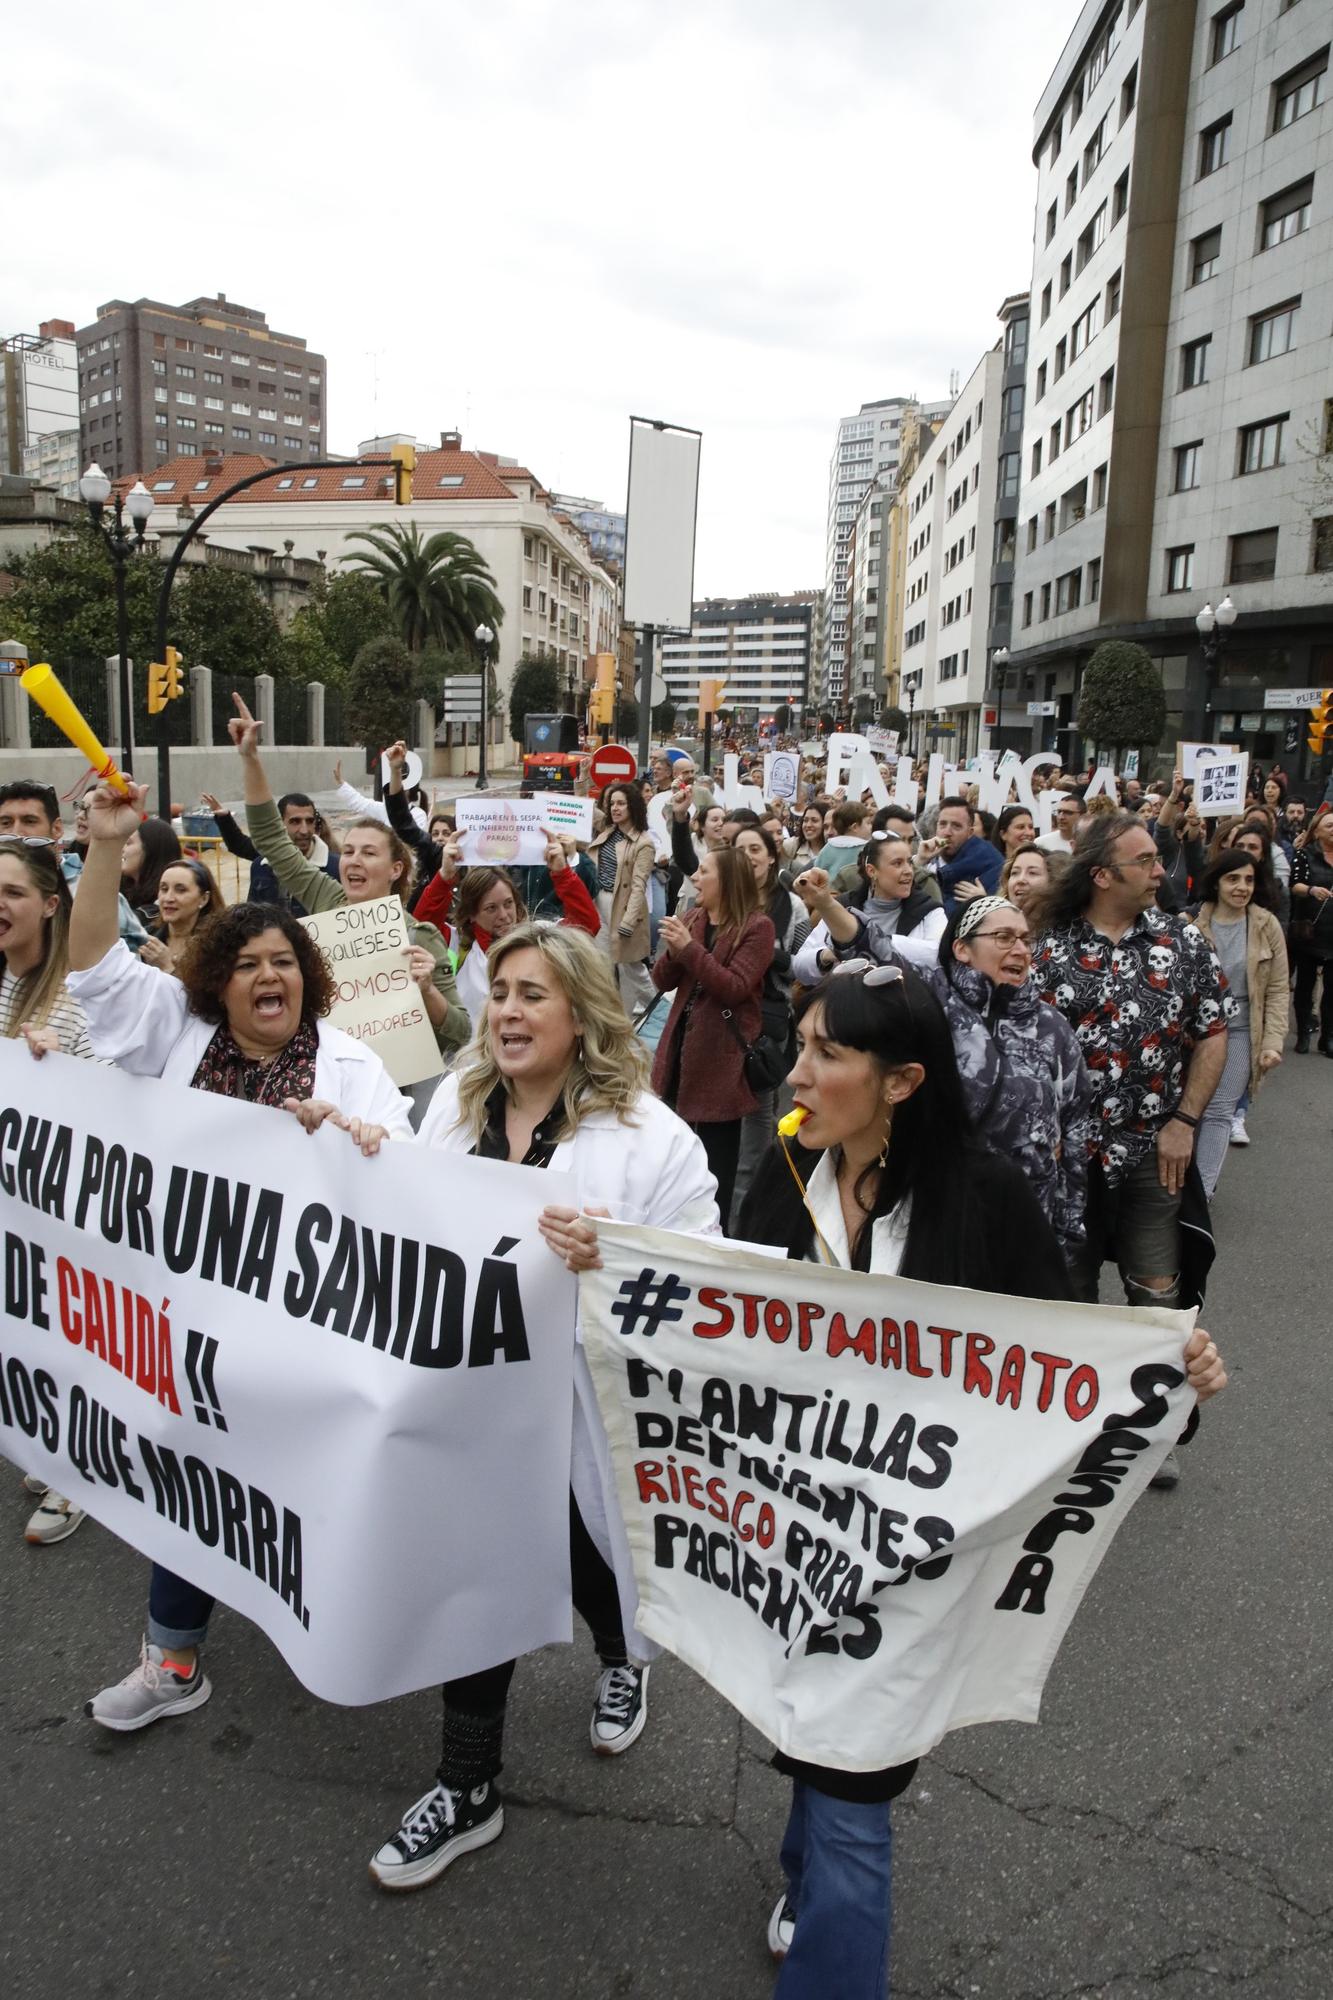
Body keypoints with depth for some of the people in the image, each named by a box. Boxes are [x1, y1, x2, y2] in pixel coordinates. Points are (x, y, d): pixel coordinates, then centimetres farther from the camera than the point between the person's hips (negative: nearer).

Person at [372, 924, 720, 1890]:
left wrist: (613, 1261, -34)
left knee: (584, 1556, 20)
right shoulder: (456, 1106, 1)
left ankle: (623, 1658, 57)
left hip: (583, 1403, -4)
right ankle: (466, 1789, 35)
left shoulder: (650, 1138, -17)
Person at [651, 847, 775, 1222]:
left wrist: (690, 947, -23)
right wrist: (672, 950, -13)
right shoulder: (692, 918, 9)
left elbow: (735, 989, -19)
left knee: (717, 1151, 3)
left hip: (722, 1053, -6)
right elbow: (663, 982, 8)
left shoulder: (757, 926, -10)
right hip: (682, 1042, 6)